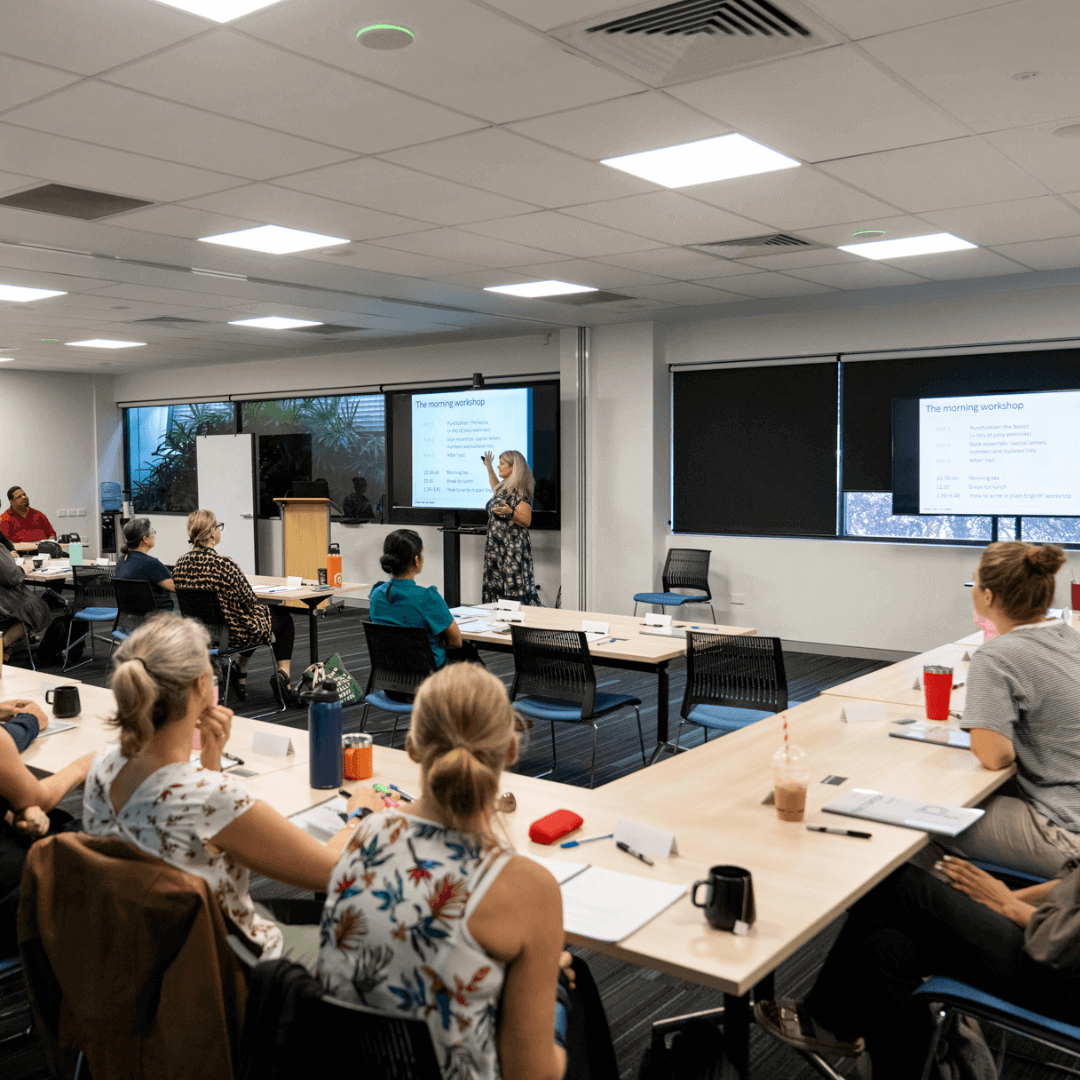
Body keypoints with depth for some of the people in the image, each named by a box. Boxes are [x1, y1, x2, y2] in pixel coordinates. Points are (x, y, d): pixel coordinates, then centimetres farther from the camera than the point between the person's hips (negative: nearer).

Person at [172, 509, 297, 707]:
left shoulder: (180, 564, -6)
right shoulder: (224, 565, -27)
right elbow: (249, 602, -17)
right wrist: (263, 609, 7)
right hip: (232, 635, -7)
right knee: (284, 617, 19)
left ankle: (240, 675, 31)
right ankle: (283, 673, 6)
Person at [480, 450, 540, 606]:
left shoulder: (519, 491, -13)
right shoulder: (504, 487, 15)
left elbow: (526, 521, -18)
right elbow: (496, 490, 41)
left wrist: (510, 513, -34)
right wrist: (488, 467, 45)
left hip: (513, 548, -9)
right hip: (496, 547, 9)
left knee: (515, 588, -13)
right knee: (496, 589, 8)